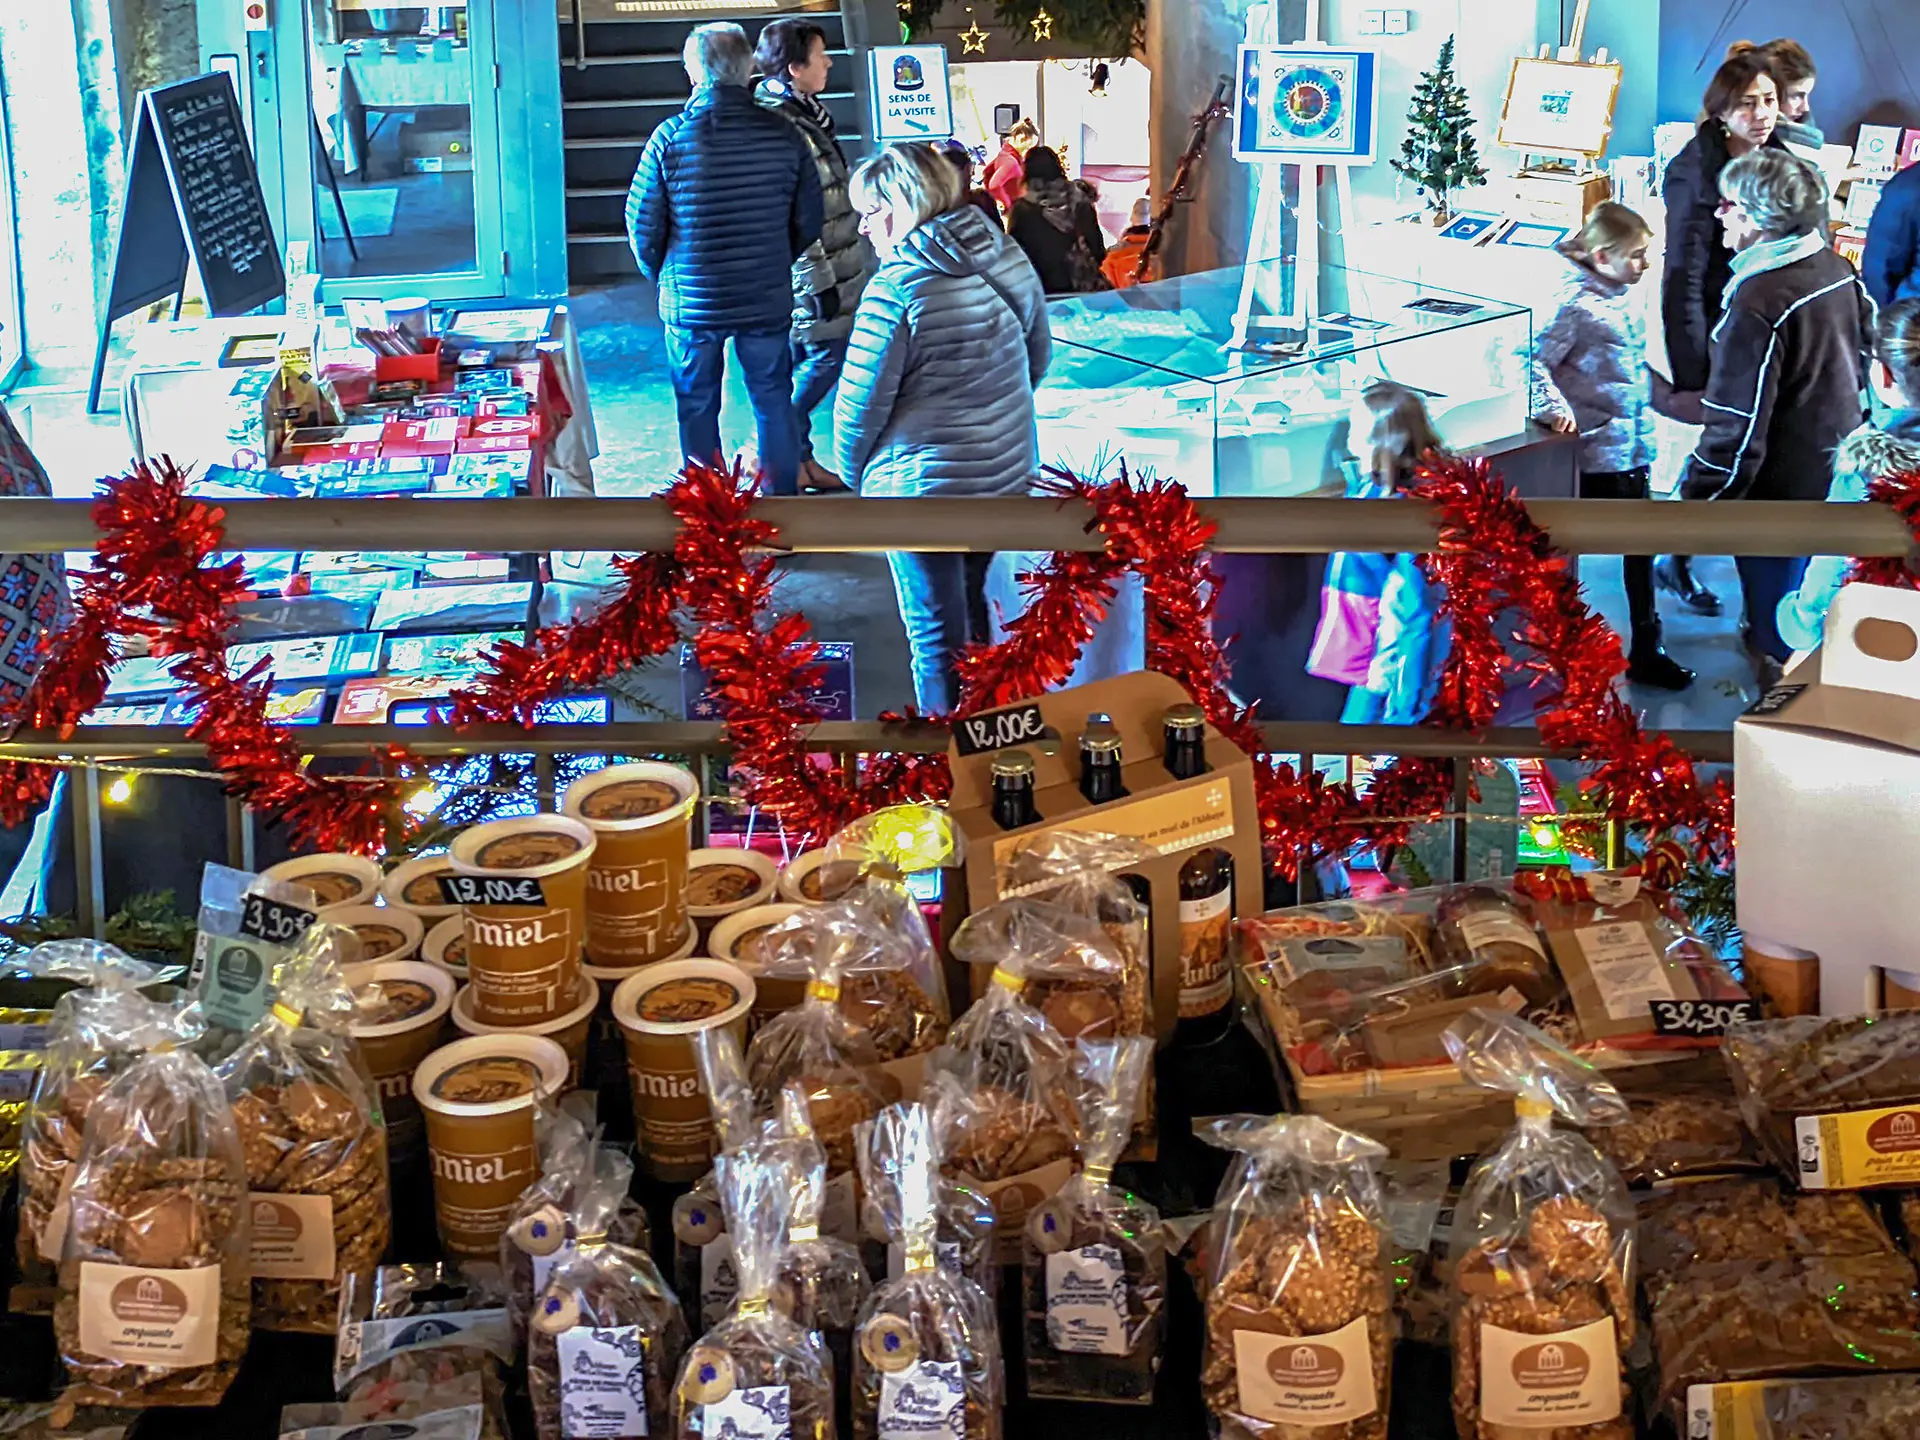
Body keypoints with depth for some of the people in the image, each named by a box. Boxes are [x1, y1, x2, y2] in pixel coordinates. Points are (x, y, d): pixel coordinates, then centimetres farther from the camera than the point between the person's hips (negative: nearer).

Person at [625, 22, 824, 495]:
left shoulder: (669, 137, -13)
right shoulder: (783, 135, -7)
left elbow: (642, 224, -7)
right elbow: (808, 222, 0)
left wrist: (660, 274, 12)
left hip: (691, 301, -1)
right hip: (767, 299, 1)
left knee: (697, 408, 12)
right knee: (774, 402, 15)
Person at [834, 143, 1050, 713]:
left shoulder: (896, 288, -20)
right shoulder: (1008, 259, 2)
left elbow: (860, 403, -16)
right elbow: (1038, 356, 15)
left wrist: (854, 472, 2)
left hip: (925, 491, -7)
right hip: (1012, 473, 7)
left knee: (937, 641, 4)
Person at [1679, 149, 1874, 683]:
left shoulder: (1758, 305, -27)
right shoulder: (1836, 269, -1)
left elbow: (1735, 432, -25)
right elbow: (1862, 360, 14)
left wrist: (1693, 507, -17)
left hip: (1781, 498, -9)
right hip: (1837, 475, 9)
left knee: (1779, 647, 7)